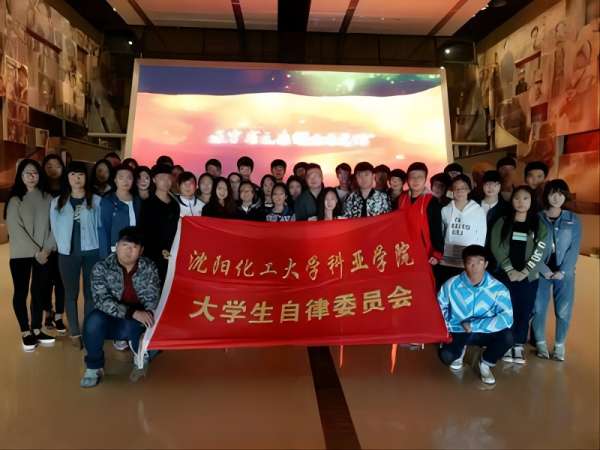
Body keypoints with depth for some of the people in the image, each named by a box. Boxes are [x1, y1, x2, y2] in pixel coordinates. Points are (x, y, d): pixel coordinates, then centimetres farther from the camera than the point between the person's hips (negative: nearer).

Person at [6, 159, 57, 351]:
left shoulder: (47, 198, 5)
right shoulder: (15, 200, -3)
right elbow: (16, 230, -10)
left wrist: (47, 249, -9)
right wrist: (36, 252, -13)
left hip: (44, 254, 3)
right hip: (21, 254, -2)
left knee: (39, 291, 9)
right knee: (21, 292, 5)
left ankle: (36, 329, 21)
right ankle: (25, 332, 16)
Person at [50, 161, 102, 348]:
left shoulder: (96, 201, -1)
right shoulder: (57, 202, 5)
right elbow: (55, 228, 8)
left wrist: (103, 252, -5)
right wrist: (62, 247, 2)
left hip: (91, 252, -1)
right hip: (67, 253, 2)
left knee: (90, 292, 7)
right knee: (71, 293, 10)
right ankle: (75, 333, 21)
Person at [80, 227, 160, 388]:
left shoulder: (149, 267, -4)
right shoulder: (101, 268, -10)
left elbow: (153, 299, -9)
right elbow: (102, 301, -21)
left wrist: (147, 315, -32)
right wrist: (133, 313, -34)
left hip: (140, 323, 2)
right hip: (111, 321, -1)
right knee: (94, 321, -33)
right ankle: (94, 367, -6)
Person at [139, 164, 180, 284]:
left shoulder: (175, 204, 14)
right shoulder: (148, 204, -2)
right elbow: (144, 231, -7)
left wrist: (170, 250, 7)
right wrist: (159, 250, -13)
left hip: (171, 256, 5)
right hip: (152, 256, -4)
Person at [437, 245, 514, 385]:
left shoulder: (498, 288, -18)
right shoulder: (451, 284, -13)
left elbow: (507, 318, -29)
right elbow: (439, 306, 3)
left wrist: (474, 326, -29)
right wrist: (446, 326, -12)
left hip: (484, 332, 0)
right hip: (458, 332, 0)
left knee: (507, 336, -30)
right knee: (446, 356, -26)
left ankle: (485, 363, 3)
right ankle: (460, 350, 16)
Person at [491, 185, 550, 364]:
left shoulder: (539, 225, 5)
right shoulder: (502, 223, 3)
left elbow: (540, 252, -2)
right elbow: (497, 248, -4)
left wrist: (524, 271, -11)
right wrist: (510, 270, -12)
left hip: (529, 276, 1)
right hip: (505, 274, 0)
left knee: (524, 311, 4)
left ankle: (519, 345, 16)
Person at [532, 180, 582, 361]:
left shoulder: (573, 220, 3)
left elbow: (574, 249, -2)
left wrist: (562, 271, -11)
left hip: (565, 273, 1)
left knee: (563, 311, 0)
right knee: (539, 308, 3)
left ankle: (559, 345, 19)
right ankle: (540, 342, 21)